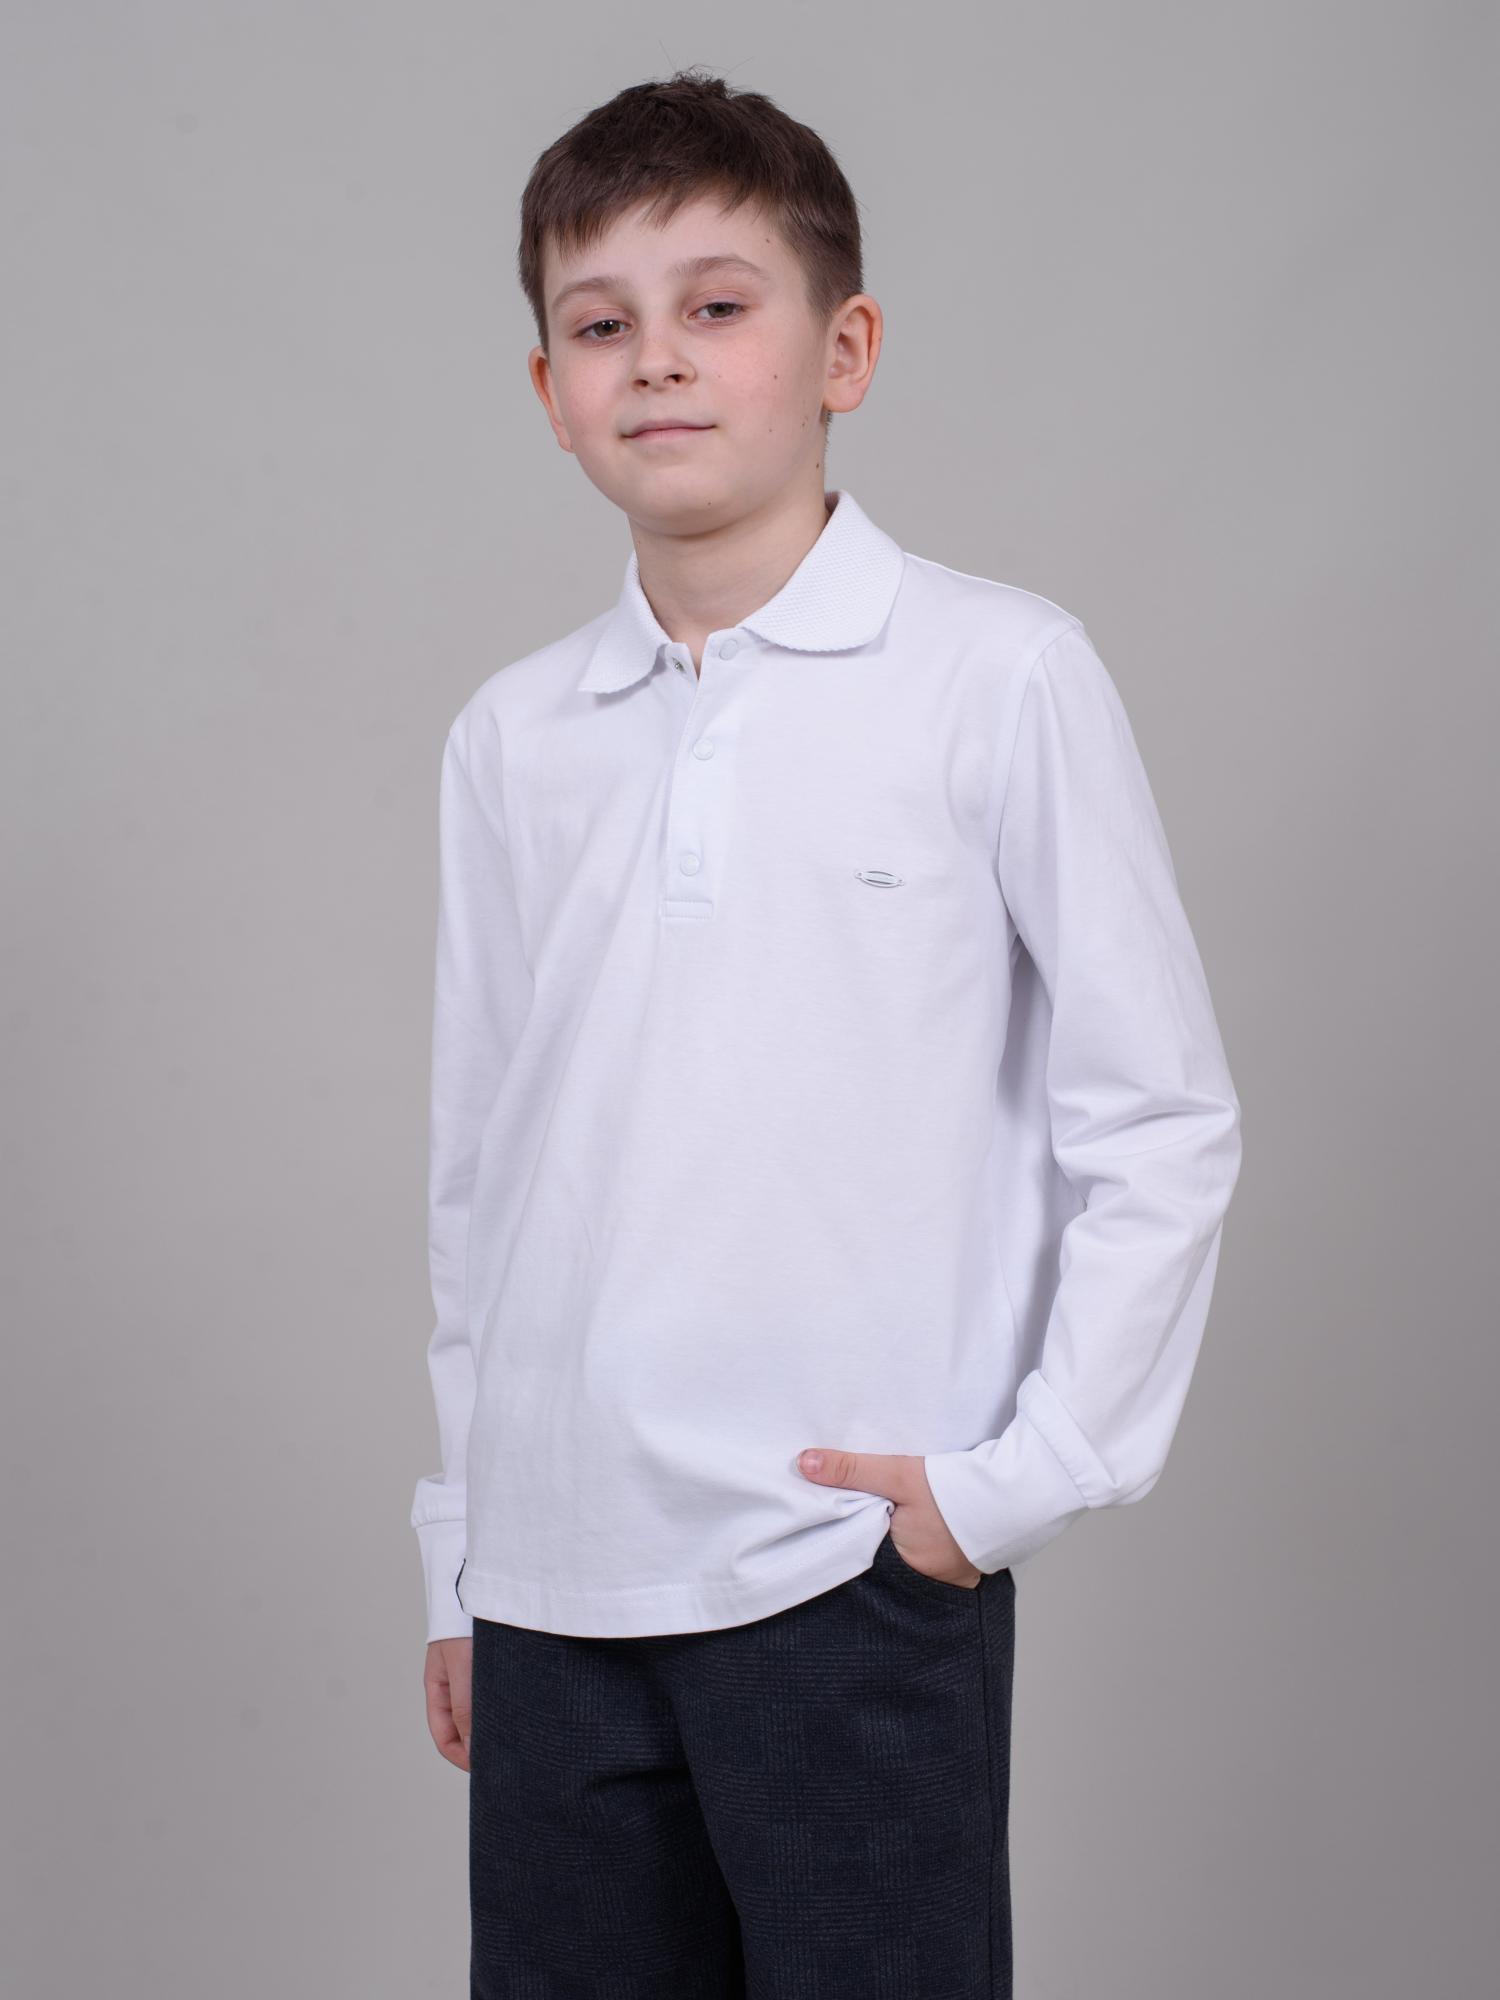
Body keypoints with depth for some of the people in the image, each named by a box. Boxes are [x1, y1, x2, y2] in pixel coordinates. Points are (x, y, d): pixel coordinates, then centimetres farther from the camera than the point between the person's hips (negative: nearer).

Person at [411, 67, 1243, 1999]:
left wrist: (1022, 1474, -7)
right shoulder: (510, 739, 9)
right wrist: (459, 1559, 15)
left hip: (853, 1571, -4)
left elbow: (1162, 1124, -1)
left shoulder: (998, 676, -3)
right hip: (556, 1577, 4)